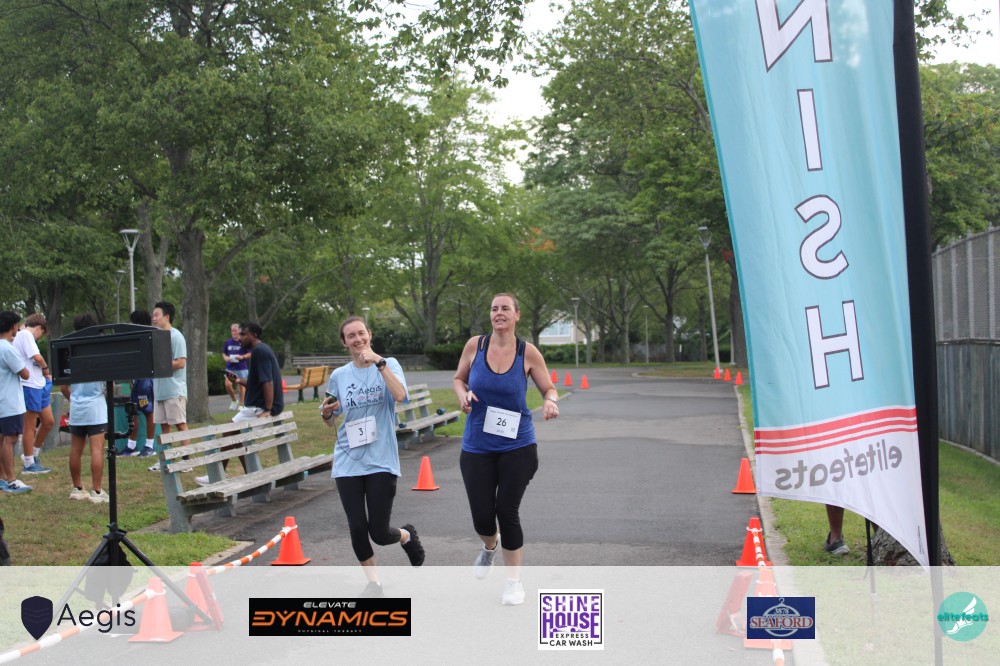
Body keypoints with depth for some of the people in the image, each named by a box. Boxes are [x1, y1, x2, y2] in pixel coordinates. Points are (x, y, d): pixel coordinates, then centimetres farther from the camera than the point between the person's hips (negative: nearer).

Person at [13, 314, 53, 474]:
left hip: (39, 384, 9)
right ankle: (28, 464, 6)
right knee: (30, 425, -2)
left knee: (48, 421, 14)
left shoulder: (21, 335, 19)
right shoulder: (26, 335, -11)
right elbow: (37, 357, -19)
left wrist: (44, 375, 2)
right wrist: (46, 370, -1)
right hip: (30, 385, -9)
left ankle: (33, 455, 26)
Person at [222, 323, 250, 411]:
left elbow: (250, 353, -2)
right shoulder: (228, 342, 6)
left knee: (241, 386, 4)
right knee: (228, 385, -8)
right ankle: (234, 400, 17)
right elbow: (224, 353, 17)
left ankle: (241, 405, 17)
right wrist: (226, 358, -4)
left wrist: (242, 357, -18)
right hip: (230, 368, 3)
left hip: (242, 368, -3)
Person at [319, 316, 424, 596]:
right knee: (357, 528, 0)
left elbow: (399, 395, -21)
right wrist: (326, 412, -7)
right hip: (348, 462, 3)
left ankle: (407, 536, 32)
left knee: (379, 533, -3)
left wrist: (378, 362, -26)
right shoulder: (338, 376, 6)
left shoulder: (388, 365, 0)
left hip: (381, 461, -2)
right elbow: (331, 421, 16)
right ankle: (373, 583, 23)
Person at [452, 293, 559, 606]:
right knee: (482, 517, 0)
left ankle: (514, 580, 19)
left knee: (507, 511, -2)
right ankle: (490, 545, 39)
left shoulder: (528, 352, -6)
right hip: (477, 447, 2)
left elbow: (549, 388, 3)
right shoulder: (475, 345, -3)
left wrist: (551, 401, -21)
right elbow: (458, 379, 11)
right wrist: (463, 394, -12)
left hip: (517, 446, -1)